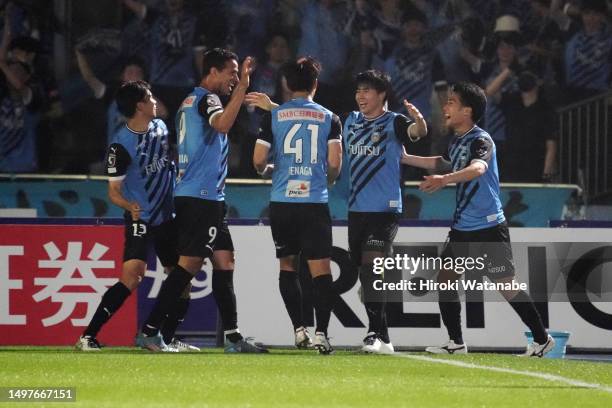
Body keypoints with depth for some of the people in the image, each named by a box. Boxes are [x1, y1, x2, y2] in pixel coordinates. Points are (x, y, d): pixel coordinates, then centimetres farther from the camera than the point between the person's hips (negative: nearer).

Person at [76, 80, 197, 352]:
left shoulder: (160, 127, 5)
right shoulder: (120, 145, -15)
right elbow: (113, 191, -13)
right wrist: (129, 206, -31)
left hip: (167, 216, 7)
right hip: (140, 219, -7)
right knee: (132, 276, -21)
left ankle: (167, 339, 19)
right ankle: (88, 337, -20)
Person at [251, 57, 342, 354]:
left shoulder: (273, 116, 2)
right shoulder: (329, 118, 3)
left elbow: (258, 160, -1)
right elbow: (335, 163, -3)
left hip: (282, 201, 1)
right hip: (315, 202, -1)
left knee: (287, 265, 16)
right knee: (320, 268, -3)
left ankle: (299, 329, 11)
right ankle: (321, 332, -16)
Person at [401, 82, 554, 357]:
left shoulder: (481, 140, -17)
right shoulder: (457, 141, 9)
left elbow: (477, 168, -38)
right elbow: (444, 163, 32)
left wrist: (445, 179, -53)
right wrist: (406, 159, 34)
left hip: (488, 228, -8)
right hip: (462, 227, 8)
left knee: (506, 285, -4)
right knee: (445, 280, 3)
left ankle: (542, 339, 8)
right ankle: (456, 344, 11)